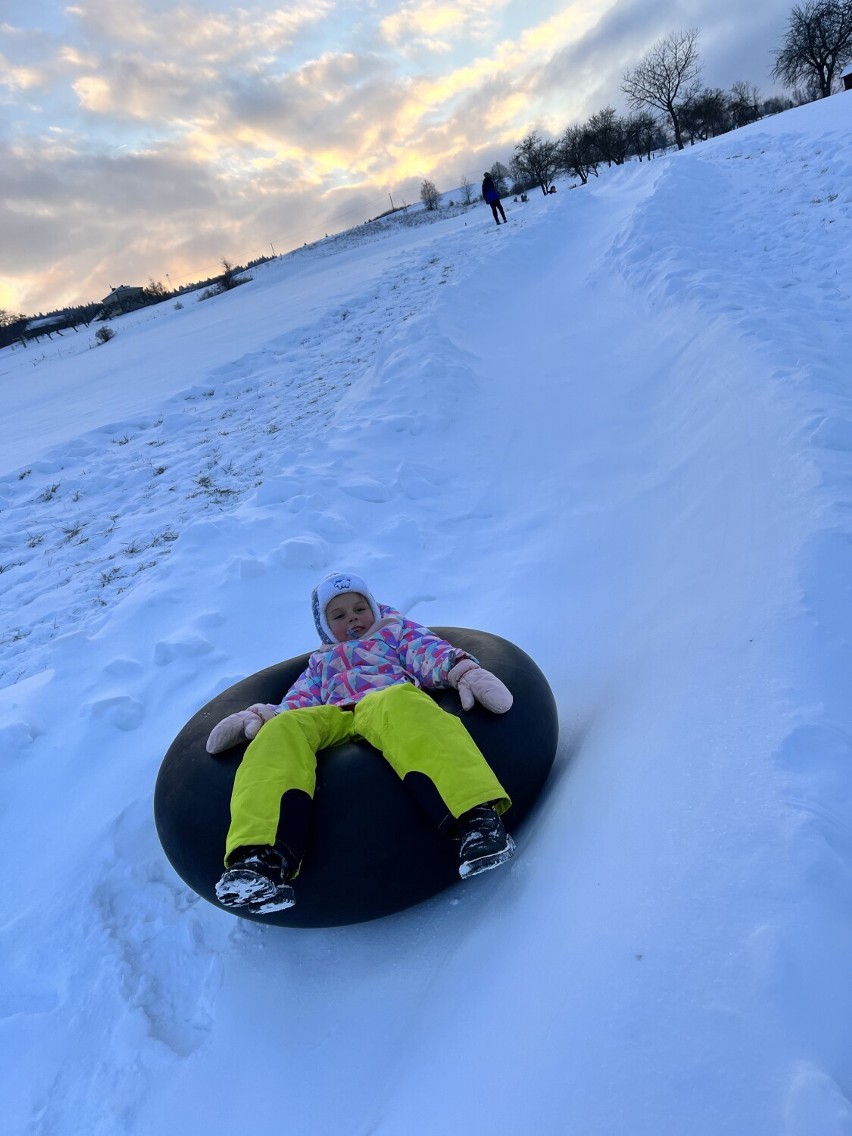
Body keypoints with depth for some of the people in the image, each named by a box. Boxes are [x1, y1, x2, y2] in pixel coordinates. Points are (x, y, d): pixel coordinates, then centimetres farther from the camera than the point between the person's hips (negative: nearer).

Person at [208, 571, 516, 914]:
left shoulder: (395, 629, 33)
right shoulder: (320, 662, 41)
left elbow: (430, 651, 14)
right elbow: (298, 701, 25)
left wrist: (464, 670, -8)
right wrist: (257, 716, 3)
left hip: (392, 699, -3)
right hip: (333, 720, 3)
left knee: (396, 706, -39)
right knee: (282, 729, -28)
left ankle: (476, 816, -55)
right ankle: (263, 857, -45)